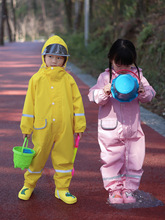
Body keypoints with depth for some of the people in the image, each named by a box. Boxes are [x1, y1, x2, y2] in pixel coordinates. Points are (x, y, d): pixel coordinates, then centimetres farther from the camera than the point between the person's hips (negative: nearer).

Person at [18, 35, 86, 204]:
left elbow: (77, 102, 5)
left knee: (64, 158, 9)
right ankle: (28, 185, 31)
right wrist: (26, 127, 5)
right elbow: (29, 103, 4)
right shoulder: (37, 79, 1)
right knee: (38, 158, 11)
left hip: (65, 129, 1)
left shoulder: (68, 79, 1)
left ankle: (62, 189, 25)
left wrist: (79, 126, 4)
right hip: (42, 128, -1)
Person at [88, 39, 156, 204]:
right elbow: (94, 97, -9)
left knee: (134, 160, 8)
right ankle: (114, 189, 22)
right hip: (110, 128, -2)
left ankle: (129, 188, 24)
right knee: (111, 160, 7)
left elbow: (150, 95, 2)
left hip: (132, 127, 2)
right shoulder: (105, 77, -4)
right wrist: (105, 92, -28)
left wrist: (143, 91, -20)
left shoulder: (137, 75, 3)